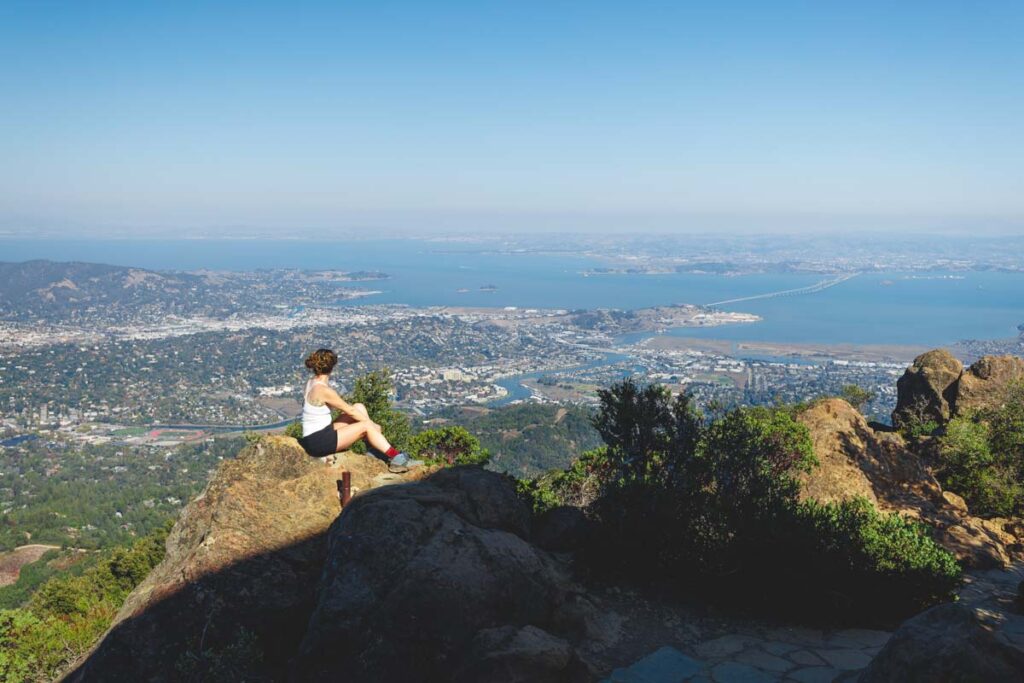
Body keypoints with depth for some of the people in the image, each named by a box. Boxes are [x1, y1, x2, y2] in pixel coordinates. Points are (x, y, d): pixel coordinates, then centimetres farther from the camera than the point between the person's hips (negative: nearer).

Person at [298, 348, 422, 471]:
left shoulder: (310, 383, 6)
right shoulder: (324, 390, -21)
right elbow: (350, 411, -12)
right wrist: (374, 425, 0)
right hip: (318, 442, -9)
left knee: (359, 407, 7)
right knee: (366, 426, -12)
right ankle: (396, 457, -5)